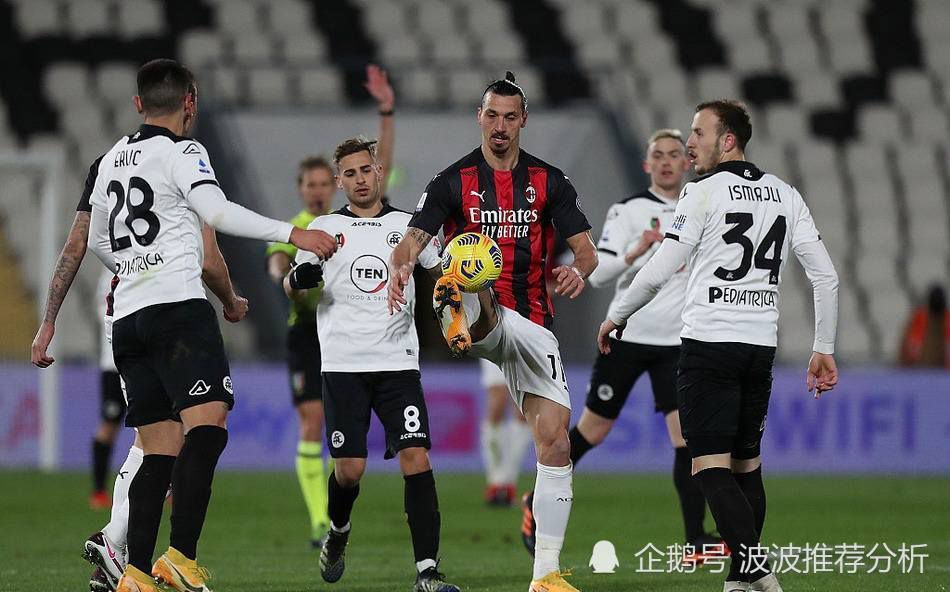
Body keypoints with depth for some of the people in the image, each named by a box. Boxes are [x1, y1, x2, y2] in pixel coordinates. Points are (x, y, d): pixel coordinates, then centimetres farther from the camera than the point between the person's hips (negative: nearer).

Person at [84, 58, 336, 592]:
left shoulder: (112, 160, 22)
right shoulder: (182, 152, -1)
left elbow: (98, 240, 33)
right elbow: (218, 212, -17)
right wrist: (292, 233, -18)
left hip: (127, 319, 8)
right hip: (178, 307, -8)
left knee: (161, 449, 7)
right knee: (207, 422, -18)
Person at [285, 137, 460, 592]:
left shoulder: (407, 226, 10)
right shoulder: (324, 228, 9)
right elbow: (290, 288, 14)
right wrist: (299, 278, -10)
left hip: (398, 362, 0)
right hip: (343, 364, 0)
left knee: (416, 458, -13)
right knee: (350, 468, -4)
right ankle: (338, 533, 30)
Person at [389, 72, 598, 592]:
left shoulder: (549, 182, 8)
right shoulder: (454, 182, 2)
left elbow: (585, 248, 3)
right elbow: (413, 240, -8)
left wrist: (578, 270, -22)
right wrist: (400, 266, -33)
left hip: (532, 324, 2)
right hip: (481, 318, -2)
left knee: (555, 442, -3)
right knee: (479, 297, -40)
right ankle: (457, 310, -78)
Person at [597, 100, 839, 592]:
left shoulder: (704, 193, -7)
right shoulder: (785, 195, 11)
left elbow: (657, 273, -9)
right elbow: (826, 277, 8)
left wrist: (614, 317, 6)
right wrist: (823, 349, 14)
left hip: (709, 344, -6)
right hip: (761, 345, 6)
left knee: (710, 466, -8)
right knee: (746, 464, 15)